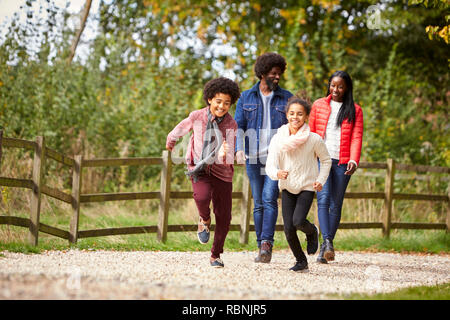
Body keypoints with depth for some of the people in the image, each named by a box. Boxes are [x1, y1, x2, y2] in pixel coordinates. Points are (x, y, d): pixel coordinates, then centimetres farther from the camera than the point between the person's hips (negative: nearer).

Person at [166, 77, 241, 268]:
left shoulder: (231, 125, -9)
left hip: (221, 173, 1)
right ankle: (204, 220, 3)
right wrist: (170, 143, 32)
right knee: (202, 196, -33)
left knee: (224, 217, 1)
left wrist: (224, 155, -36)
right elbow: (180, 130, 14)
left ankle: (216, 255, 21)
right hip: (199, 169, -1)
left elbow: (229, 159, -12)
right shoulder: (197, 117, -10)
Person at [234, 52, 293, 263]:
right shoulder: (246, 98, 9)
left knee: (269, 199, -17)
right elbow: (238, 125, 6)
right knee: (258, 203, 5)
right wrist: (239, 149, -11)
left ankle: (267, 244, -21)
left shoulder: (286, 98, 7)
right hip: (253, 158, 2)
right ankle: (262, 248, 10)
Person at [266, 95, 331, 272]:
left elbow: (326, 160, 5)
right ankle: (301, 262, 17)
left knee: (298, 221, -22)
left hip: (307, 186, -2)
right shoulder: (278, 139, -10)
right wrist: (277, 173, -38)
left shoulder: (314, 139, -13)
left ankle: (312, 232, 16)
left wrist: (321, 180, -5)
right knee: (288, 228, -4)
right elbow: (269, 166, -16)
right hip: (287, 187, 2)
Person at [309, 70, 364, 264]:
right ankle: (327, 242, -27)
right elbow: (310, 133, 15)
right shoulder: (318, 105, 13)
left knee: (335, 205, 1)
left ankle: (325, 248, 8)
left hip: (342, 162, 0)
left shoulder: (355, 110, 9)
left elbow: (356, 137, 2)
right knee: (323, 198, -18)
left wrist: (354, 160, -13)